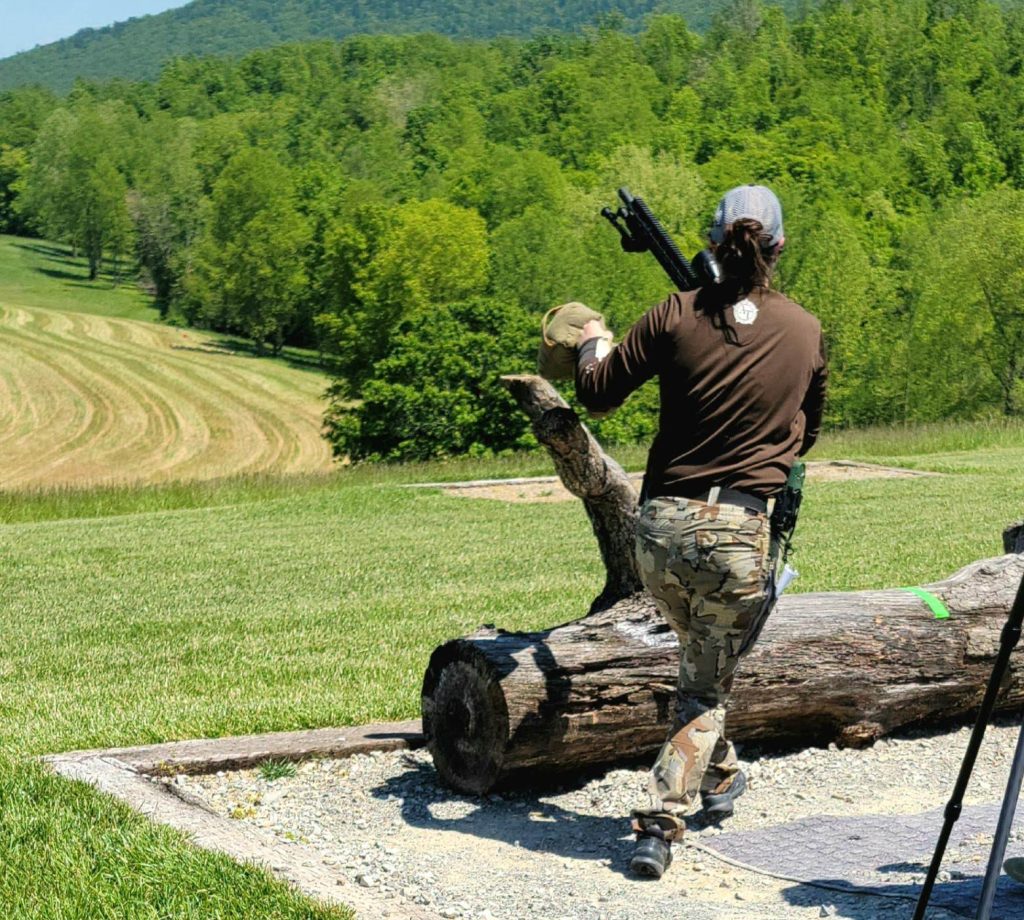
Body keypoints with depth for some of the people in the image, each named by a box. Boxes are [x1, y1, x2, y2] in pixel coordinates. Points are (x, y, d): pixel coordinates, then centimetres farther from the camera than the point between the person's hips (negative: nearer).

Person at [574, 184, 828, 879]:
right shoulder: (808, 333, 3)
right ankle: (660, 822, -2)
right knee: (707, 689, 11)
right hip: (743, 534, -1)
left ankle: (719, 775, 45)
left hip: (663, 526, 1)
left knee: (700, 656, 29)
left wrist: (593, 346, 27)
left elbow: (598, 396, 7)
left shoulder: (677, 316, -3)